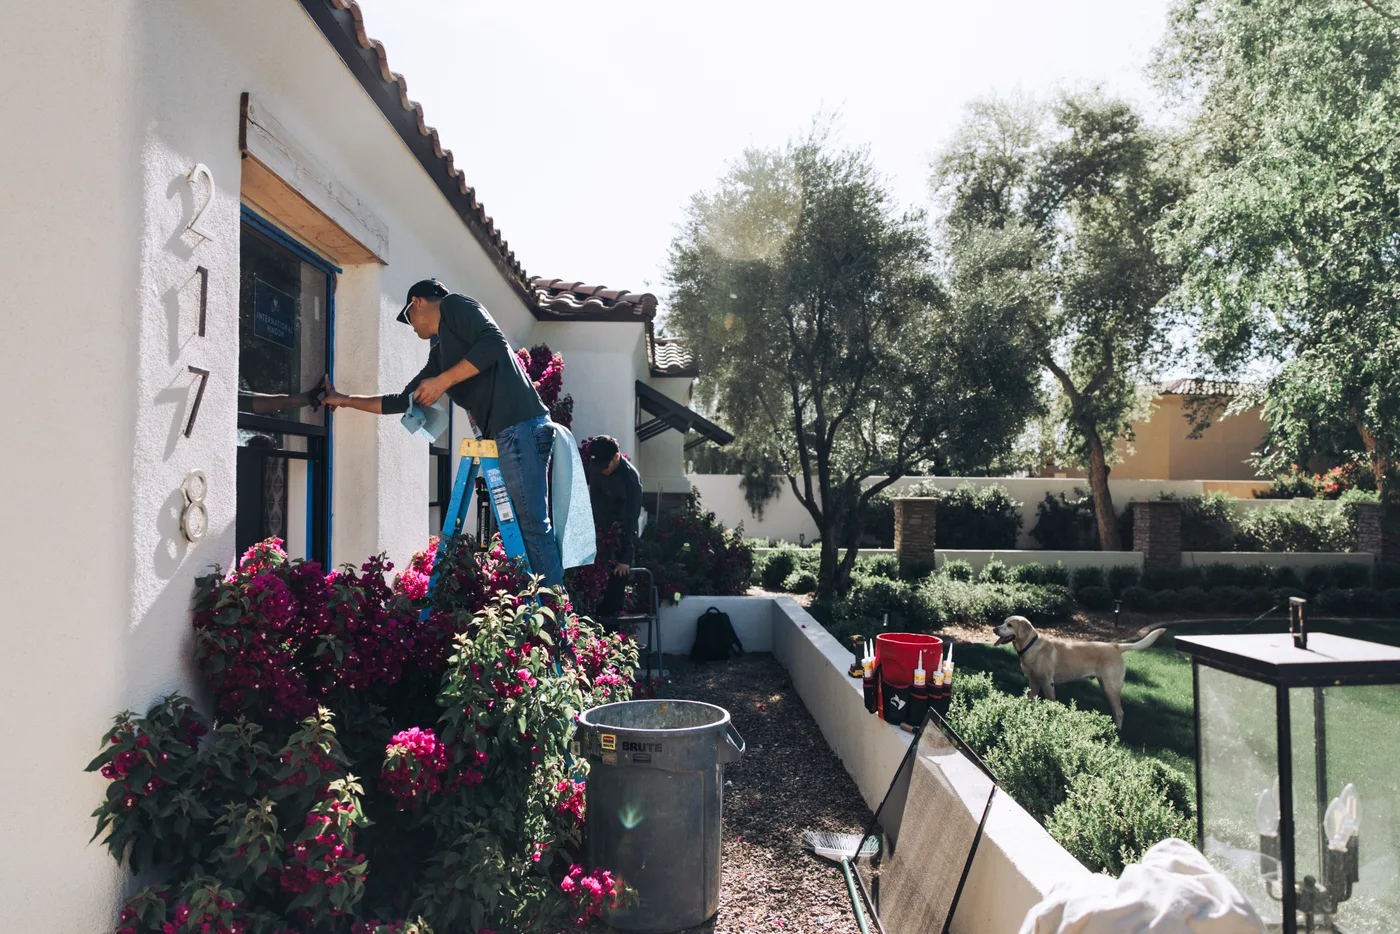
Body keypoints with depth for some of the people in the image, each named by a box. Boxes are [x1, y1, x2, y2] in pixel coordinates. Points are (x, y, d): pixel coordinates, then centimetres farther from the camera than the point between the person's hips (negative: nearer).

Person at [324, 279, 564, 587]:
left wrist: (442, 382, -8)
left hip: (520, 426, -9)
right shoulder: (439, 354, 28)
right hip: (504, 434, 9)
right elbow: (403, 401, 34)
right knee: (513, 529, 6)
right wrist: (345, 400, 41)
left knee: (532, 525, -11)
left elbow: (494, 342, -13)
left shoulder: (454, 305, 5)